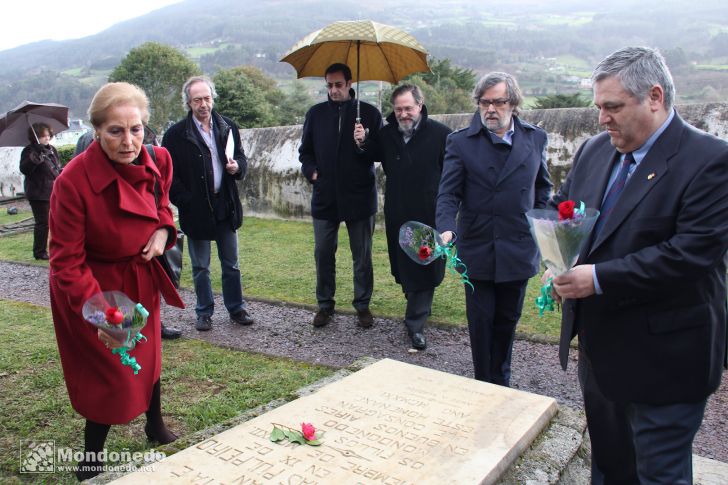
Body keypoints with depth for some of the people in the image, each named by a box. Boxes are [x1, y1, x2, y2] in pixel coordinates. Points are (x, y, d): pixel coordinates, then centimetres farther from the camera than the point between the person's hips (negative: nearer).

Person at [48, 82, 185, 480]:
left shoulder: (158, 160, -14)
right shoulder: (73, 181, -30)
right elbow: (66, 264, -26)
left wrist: (163, 230, -12)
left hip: (141, 280, 5)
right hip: (93, 289, -5)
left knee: (147, 357, 23)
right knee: (112, 376, 3)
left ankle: (155, 428, 49)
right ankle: (91, 462, 30)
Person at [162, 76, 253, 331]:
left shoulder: (228, 127, 5)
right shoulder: (176, 134, -6)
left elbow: (241, 157, 15)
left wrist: (237, 166, -8)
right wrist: (185, 201, -12)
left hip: (226, 206, 3)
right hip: (196, 211, -3)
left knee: (231, 264, 12)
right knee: (200, 267, 10)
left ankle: (236, 308, 26)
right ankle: (204, 313, 24)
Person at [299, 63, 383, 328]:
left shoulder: (369, 113, 0)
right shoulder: (316, 113, 7)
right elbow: (305, 151, 16)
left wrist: (365, 145, -19)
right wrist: (311, 171, -2)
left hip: (359, 197, -2)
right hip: (324, 197, 2)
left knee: (362, 256, 7)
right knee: (323, 254, 8)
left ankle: (362, 304, 21)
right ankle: (325, 304, 24)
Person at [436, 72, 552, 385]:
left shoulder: (536, 139, 3)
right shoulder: (460, 142, -6)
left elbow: (543, 187, 14)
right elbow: (448, 194, -12)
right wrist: (447, 228, -29)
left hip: (518, 250, 2)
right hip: (477, 250, -2)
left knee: (507, 319, 15)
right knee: (480, 321, 7)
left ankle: (501, 383, 33)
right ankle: (483, 384, 25)